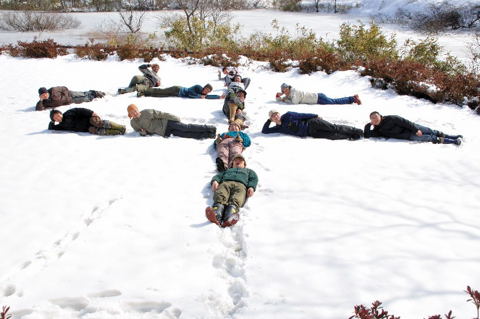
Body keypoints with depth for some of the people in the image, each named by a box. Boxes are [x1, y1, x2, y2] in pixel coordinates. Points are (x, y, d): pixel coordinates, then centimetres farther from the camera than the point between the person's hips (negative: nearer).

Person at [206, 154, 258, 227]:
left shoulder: (248, 171, 42)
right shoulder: (227, 170, 45)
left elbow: (254, 178, 22)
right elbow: (218, 176, 28)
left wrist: (251, 187, -2)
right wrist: (215, 181, 2)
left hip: (240, 184, -1)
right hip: (225, 183, 1)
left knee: (236, 199, -38)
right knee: (220, 197, -36)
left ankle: (229, 217, -67)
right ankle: (216, 214, -65)